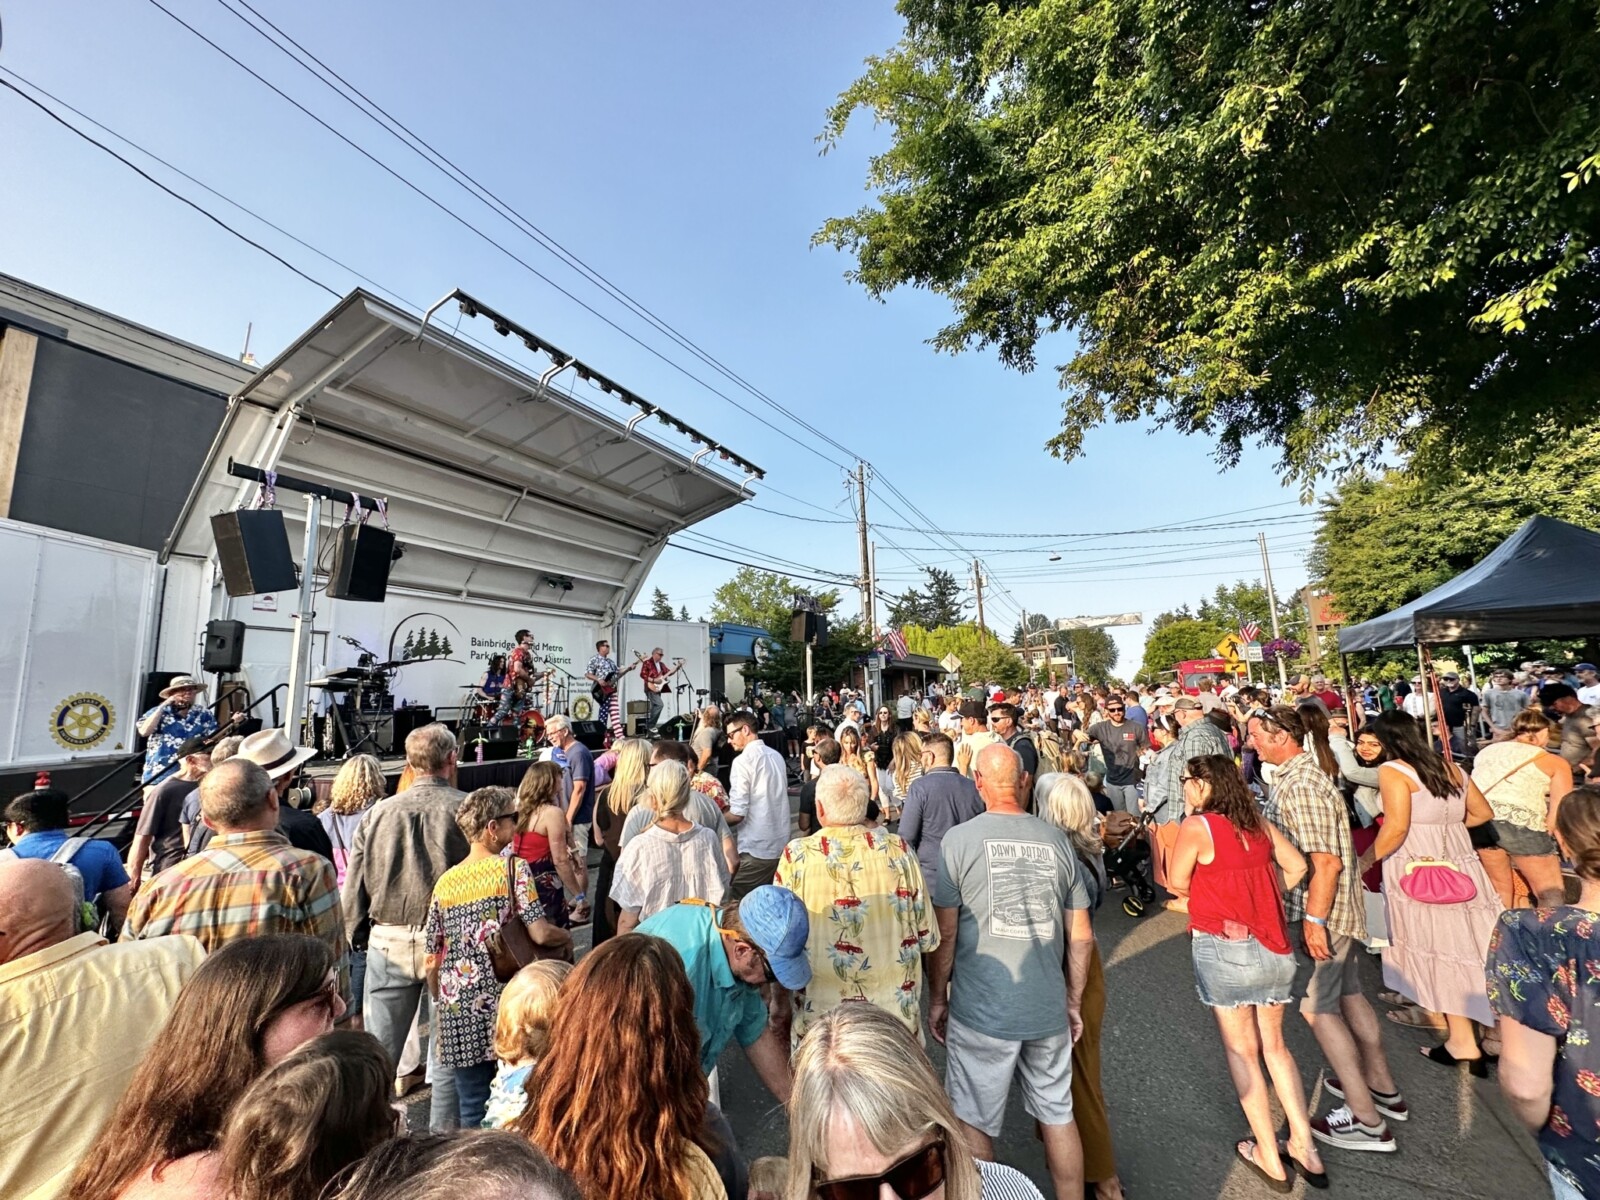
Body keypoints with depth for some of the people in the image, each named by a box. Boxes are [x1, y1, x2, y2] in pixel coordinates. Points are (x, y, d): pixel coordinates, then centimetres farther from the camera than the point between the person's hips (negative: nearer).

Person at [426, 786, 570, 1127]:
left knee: (473, 1110, 17)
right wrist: (567, 937, 2)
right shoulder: (513, 867, -11)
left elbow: (431, 962, 9)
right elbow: (540, 934, -18)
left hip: (458, 1013, 5)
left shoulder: (445, 882, 4)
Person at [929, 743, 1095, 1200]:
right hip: (1049, 1009, 4)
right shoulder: (1057, 840, -2)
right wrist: (1074, 1001, 17)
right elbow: (1081, 936, 5)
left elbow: (945, 933, -9)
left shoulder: (959, 840, -13)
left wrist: (937, 997, 6)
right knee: (1059, 1115, 23)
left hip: (981, 1011, -4)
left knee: (975, 1124, 15)